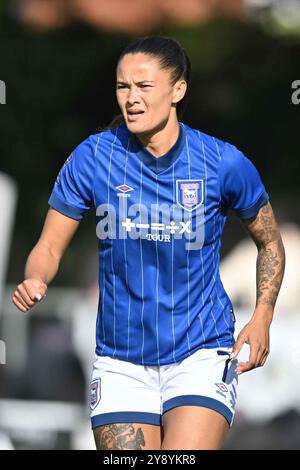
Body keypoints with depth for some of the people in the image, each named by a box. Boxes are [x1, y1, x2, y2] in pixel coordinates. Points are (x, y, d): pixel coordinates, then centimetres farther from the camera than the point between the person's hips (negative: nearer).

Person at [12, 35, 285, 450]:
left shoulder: (224, 163, -7)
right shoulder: (92, 157, -4)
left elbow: (270, 243, 9)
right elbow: (49, 248, 0)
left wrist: (262, 318, -3)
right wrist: (34, 281, -22)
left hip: (201, 354, -2)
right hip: (120, 364, 2)